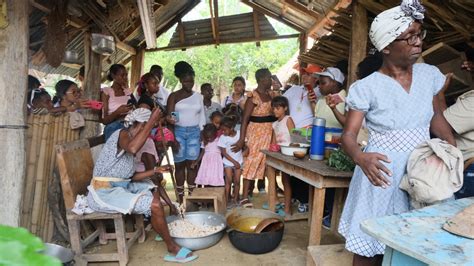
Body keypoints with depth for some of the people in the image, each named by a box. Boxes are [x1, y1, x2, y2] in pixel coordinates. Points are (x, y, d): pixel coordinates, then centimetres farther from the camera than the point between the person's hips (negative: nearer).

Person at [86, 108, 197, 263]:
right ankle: (172, 248, -3)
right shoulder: (122, 134, -12)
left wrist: (156, 171, 9)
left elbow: (131, 177, 13)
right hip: (105, 193, -11)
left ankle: (160, 230, 31)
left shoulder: (129, 138, 15)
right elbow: (132, 148, -39)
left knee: (153, 190, 23)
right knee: (154, 205, -21)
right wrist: (151, 122, -32)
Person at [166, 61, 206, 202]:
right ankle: (180, 198, 7)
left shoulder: (198, 96, 10)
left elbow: (202, 117, 13)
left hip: (194, 132, 2)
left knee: (192, 164, 1)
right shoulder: (174, 96, 1)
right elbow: (169, 118, -5)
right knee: (180, 164, 1)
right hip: (179, 132, -2)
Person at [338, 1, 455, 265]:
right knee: (370, 245, 5)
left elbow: (437, 118, 15)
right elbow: (349, 134, -14)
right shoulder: (367, 87, -12)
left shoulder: (430, 75, 3)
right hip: (383, 171, -4)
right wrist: (361, 158, -35)